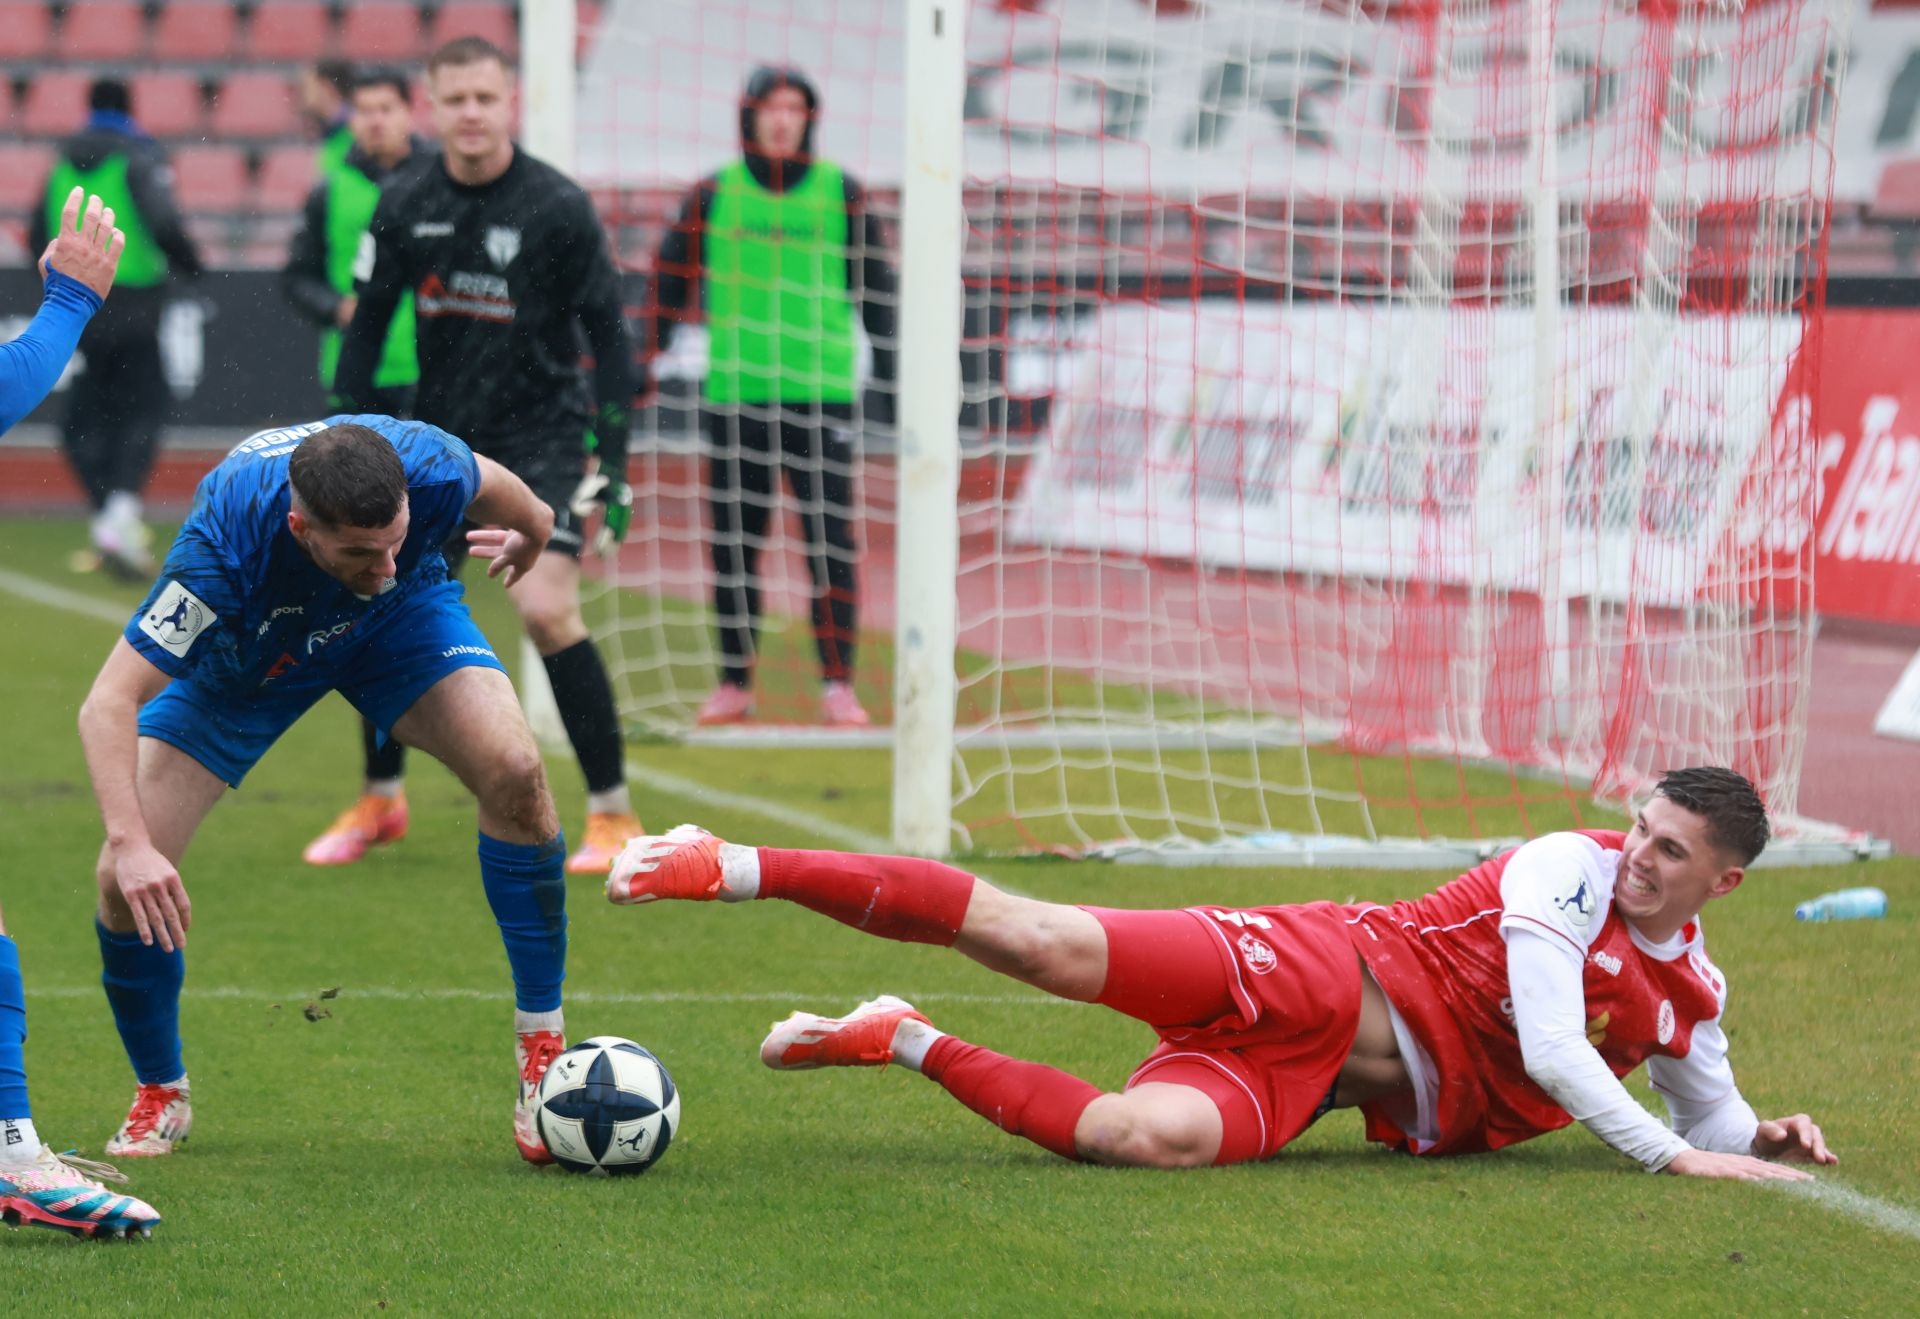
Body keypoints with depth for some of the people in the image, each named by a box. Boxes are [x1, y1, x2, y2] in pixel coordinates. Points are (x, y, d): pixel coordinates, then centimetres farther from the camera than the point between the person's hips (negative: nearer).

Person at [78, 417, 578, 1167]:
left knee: (512, 770, -26)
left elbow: (499, 492, -9)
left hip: (401, 619, 1)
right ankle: (160, 1095, 14)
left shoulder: (430, 471, -38)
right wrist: (130, 843, -56)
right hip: (243, 650, -1)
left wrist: (526, 535, 15)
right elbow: (107, 705, -42)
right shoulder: (225, 542, -44)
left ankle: (543, 1049, -10)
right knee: (127, 879, -14)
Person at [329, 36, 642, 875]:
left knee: (547, 610, -20)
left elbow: (608, 332, -7)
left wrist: (613, 459, -11)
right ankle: (380, 801, 24)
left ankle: (613, 815, -9)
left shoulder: (557, 207, -12)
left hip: (541, 435, -5)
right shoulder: (404, 207, -1)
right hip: (438, 433, 5)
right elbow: (367, 323, 9)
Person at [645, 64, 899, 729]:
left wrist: (889, 377, 6)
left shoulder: (842, 194, 4)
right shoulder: (713, 194, 5)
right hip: (733, 395, 1)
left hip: (821, 395, -1)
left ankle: (838, 684, 0)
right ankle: (735, 682, 13)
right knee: (732, 542, 4)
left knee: (830, 541, -4)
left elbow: (876, 290, 10)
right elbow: (670, 282, 10)